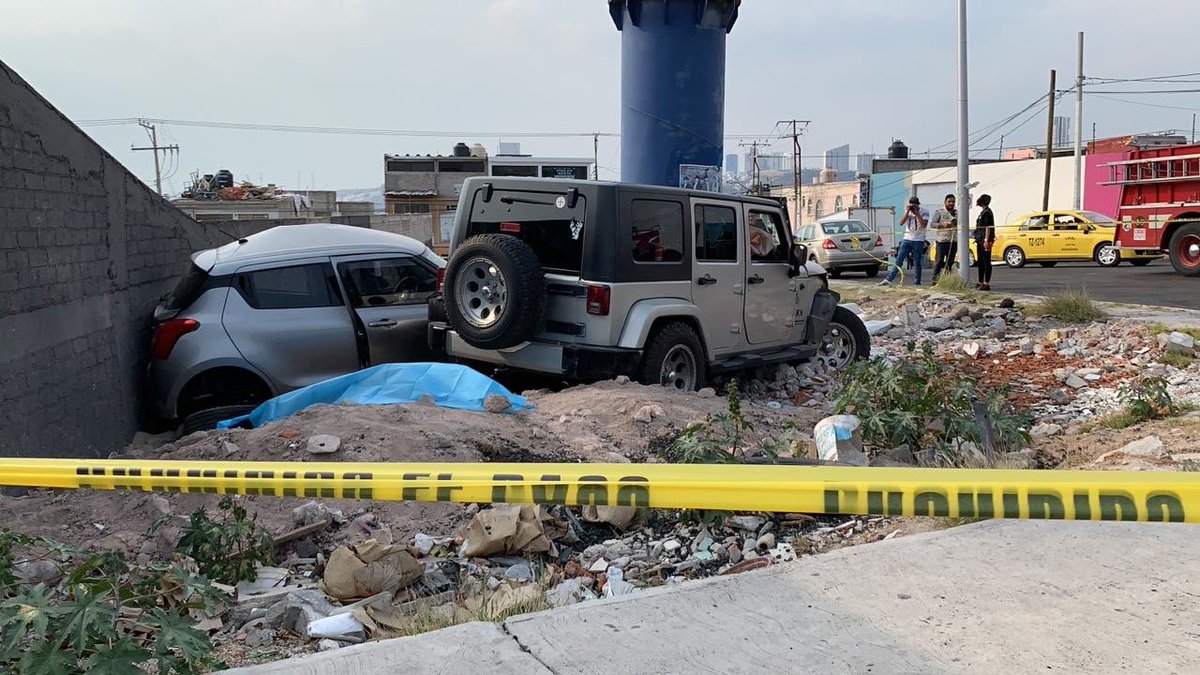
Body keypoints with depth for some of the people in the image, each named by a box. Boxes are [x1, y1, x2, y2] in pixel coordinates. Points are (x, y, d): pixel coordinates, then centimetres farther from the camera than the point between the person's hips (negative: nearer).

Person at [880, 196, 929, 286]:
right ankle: (889, 280, -4)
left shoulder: (924, 211, -4)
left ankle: (917, 282, 9)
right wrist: (907, 212, -10)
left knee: (917, 263, 0)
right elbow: (901, 223, -1)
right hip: (907, 239, 3)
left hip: (918, 240, -3)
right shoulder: (908, 211, 9)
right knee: (899, 260, -1)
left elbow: (924, 225, -16)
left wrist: (917, 214, -18)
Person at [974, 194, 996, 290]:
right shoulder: (983, 212, 18)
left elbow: (988, 227, -18)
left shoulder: (987, 212, -12)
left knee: (986, 262, -8)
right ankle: (980, 283, 21)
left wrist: (986, 240, -23)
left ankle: (987, 284, -8)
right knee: (980, 262, 14)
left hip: (985, 241, -10)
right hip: (980, 241, 10)